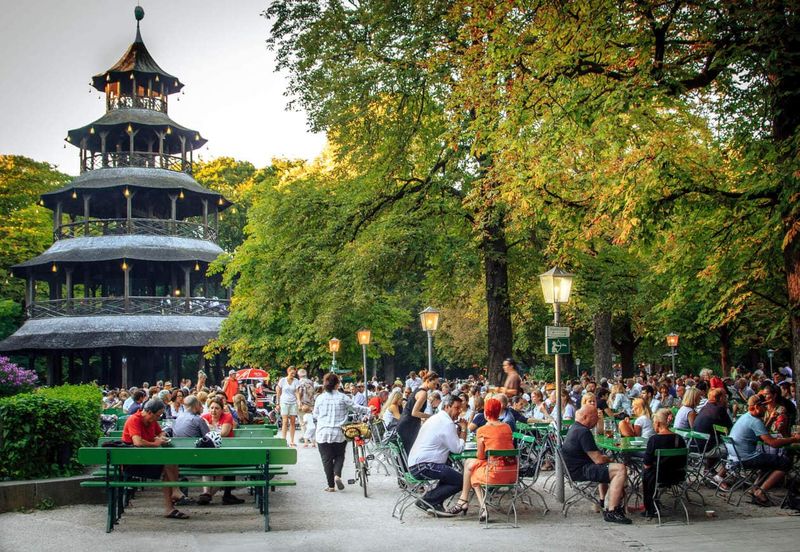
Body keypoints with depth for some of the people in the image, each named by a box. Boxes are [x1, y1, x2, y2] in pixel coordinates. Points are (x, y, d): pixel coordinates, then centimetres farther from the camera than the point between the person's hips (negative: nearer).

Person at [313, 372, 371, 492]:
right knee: (339, 456, 17)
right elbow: (356, 408, 1)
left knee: (327, 459, 7)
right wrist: (368, 410, 17)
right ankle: (337, 475, -8)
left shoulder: (319, 398, 0)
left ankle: (331, 485, 7)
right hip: (339, 433, 0)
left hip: (323, 433, 0)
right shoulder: (343, 397, -4)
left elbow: (315, 414, 11)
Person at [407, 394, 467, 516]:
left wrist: (459, 429, 14)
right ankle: (427, 499, -7)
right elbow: (457, 448, -11)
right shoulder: (447, 423, -12)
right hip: (423, 466, -11)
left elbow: (452, 442, 24)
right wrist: (463, 430, 1)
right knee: (460, 481, -12)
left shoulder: (435, 418, 21)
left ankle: (436, 504, 14)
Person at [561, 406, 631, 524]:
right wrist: (609, 460, 0)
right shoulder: (583, 432, -20)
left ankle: (604, 501, 40)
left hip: (574, 468, 12)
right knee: (621, 469, -21)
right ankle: (611, 512, -22)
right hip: (580, 471, -12)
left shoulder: (574, 428, 14)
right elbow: (598, 460, -20)